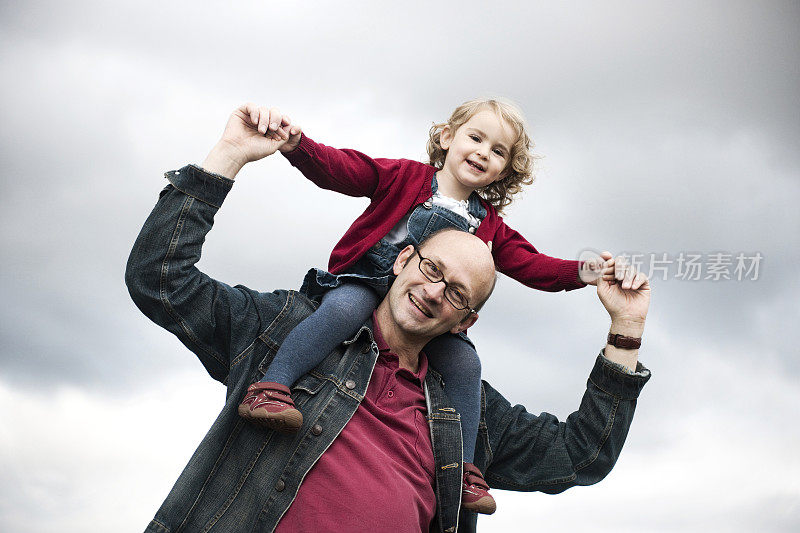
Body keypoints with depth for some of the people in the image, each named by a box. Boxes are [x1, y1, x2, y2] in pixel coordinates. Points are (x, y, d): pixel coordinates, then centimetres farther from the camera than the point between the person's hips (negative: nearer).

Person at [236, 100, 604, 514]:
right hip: (363, 285, -4)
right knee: (345, 308, -36)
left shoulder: (488, 224, 11)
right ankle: (271, 387, -37)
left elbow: (532, 266, 5)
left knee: (465, 363, -14)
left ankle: (461, 468, -2)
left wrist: (581, 273, -15)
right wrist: (293, 142, -34)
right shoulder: (404, 177, -2)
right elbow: (337, 168, -13)